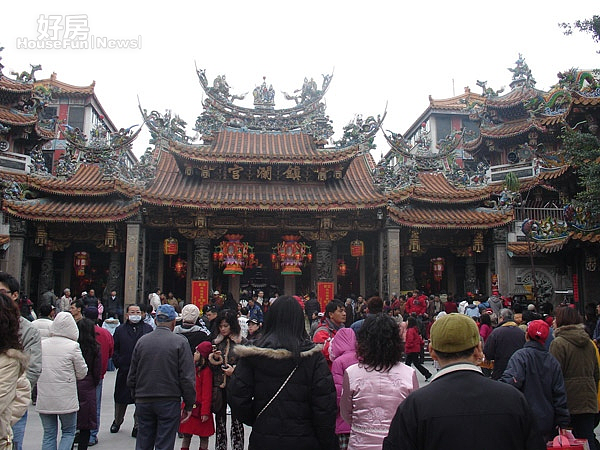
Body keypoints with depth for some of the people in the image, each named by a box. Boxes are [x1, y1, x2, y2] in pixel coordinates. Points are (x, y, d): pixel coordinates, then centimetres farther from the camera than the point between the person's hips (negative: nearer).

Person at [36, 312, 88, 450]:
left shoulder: (41, 345, 0)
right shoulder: (72, 346, -11)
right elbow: (82, 373, -3)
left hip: (44, 399, 4)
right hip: (65, 399, -3)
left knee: (49, 434, 13)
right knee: (68, 432, 13)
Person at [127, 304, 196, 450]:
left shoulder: (142, 341, 3)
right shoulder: (180, 342, -8)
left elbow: (132, 376, 9)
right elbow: (187, 377, -10)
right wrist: (189, 405, -3)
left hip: (143, 401, 4)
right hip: (169, 402, -4)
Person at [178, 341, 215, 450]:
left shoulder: (206, 370, -12)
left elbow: (207, 393, -15)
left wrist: (205, 412, -17)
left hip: (200, 408, -7)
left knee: (203, 436, 4)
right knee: (186, 435, 11)